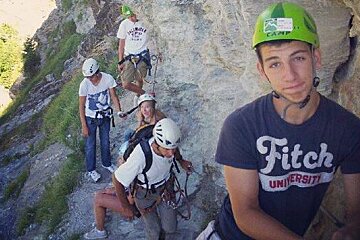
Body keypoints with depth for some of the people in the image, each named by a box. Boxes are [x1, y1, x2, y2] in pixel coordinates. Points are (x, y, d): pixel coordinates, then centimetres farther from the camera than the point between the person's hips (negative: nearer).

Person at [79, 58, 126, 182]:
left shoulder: (108, 78, -20)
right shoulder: (84, 84, -24)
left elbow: (114, 96, -10)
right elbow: (81, 106, -16)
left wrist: (119, 111, -26)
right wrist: (84, 126, -14)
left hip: (105, 116, 3)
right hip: (90, 118, -2)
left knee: (105, 142, 20)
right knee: (90, 145, 9)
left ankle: (107, 163, 44)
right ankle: (91, 170, 30)